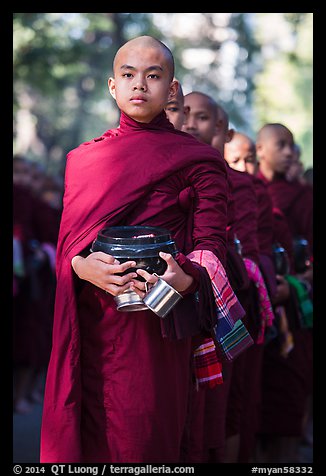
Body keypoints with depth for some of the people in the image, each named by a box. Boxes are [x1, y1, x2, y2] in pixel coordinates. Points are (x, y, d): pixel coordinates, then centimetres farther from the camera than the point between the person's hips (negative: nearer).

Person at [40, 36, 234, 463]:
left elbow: (211, 244, -1)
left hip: (155, 323, -3)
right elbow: (67, 242, 11)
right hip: (90, 324, 3)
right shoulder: (84, 158, 15)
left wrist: (186, 278, -23)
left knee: (142, 439, -3)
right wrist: (83, 267, -12)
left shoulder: (197, 161, 5)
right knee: (86, 439, 2)